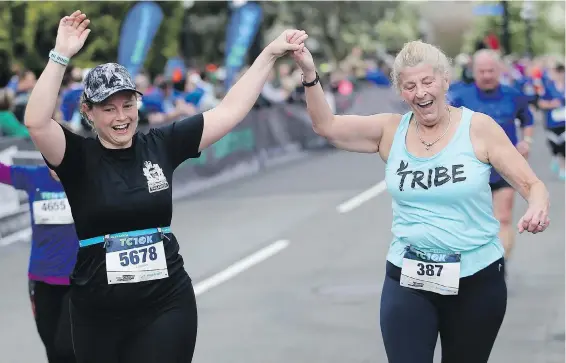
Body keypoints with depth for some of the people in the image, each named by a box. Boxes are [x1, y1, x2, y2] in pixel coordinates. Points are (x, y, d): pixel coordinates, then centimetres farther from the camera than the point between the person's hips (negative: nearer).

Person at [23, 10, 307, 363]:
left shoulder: (161, 145, 3)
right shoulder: (78, 157, -5)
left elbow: (230, 110, 6)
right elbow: (37, 122, -23)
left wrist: (270, 53, 3)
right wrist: (61, 55, -28)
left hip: (166, 306, 1)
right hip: (98, 313, -1)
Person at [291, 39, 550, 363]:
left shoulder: (479, 128, -7)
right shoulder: (391, 131, 1)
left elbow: (532, 184, -6)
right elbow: (326, 126, -4)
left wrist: (539, 207, -29)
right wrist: (310, 74, -19)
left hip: (477, 278, -1)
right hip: (408, 277, 1)